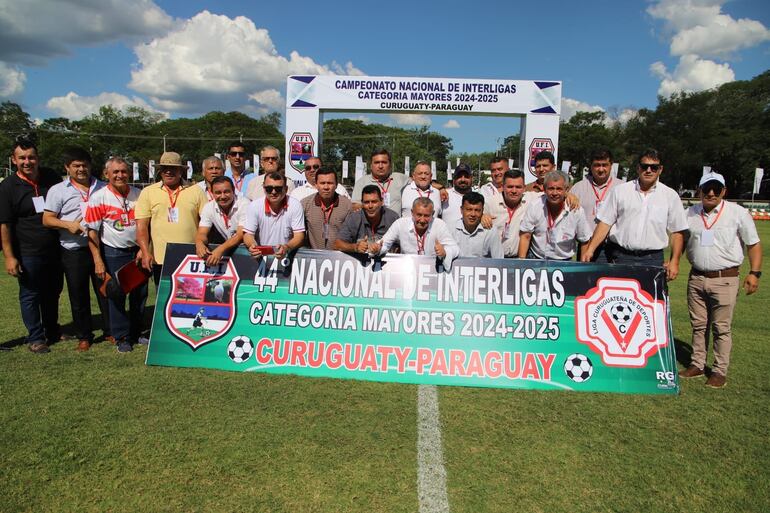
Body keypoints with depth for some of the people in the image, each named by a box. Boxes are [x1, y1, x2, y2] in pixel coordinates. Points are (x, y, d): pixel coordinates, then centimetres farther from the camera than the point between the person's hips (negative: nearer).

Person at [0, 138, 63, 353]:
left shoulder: (52, 178, 4)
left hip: (55, 249, 4)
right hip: (27, 253, -4)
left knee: (52, 293, 16)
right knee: (30, 295, 4)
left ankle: (52, 331, 33)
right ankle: (36, 338, 16)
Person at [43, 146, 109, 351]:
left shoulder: (102, 188, 9)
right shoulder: (58, 190, 3)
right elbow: (47, 219, 1)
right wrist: (68, 224, -16)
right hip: (74, 252, -1)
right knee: (79, 296, 8)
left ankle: (110, 331, 20)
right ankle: (84, 336, 20)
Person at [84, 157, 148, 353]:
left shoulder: (138, 195, 4)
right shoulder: (98, 197, -7)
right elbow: (92, 232, -7)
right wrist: (98, 261, -11)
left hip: (138, 251, 3)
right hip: (113, 254, -3)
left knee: (140, 294, 10)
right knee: (116, 296, 2)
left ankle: (136, 334, 25)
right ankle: (122, 338, 15)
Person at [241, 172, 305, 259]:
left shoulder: (295, 206, -7)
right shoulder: (254, 206, -4)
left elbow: (299, 236, -8)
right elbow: (248, 234, -3)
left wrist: (287, 247, -30)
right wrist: (252, 245, -27)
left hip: (287, 255, -2)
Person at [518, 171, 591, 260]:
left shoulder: (577, 211, -4)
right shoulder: (534, 207, -5)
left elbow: (584, 242, 5)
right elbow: (525, 236, -2)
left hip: (563, 262, 1)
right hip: (535, 259, -1)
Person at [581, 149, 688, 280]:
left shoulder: (670, 196, 7)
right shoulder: (620, 191, 7)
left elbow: (678, 232, 7)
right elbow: (605, 223, 4)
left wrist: (674, 262, 0)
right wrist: (590, 249, -5)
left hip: (653, 259, 0)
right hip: (620, 257, 0)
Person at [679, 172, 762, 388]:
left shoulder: (738, 213, -3)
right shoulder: (690, 213, 6)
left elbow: (754, 244, 0)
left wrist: (754, 272, -7)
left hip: (725, 279, -3)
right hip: (696, 278, 4)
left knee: (722, 328, 2)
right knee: (698, 325, 12)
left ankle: (720, 371, 13)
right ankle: (697, 365, 24)